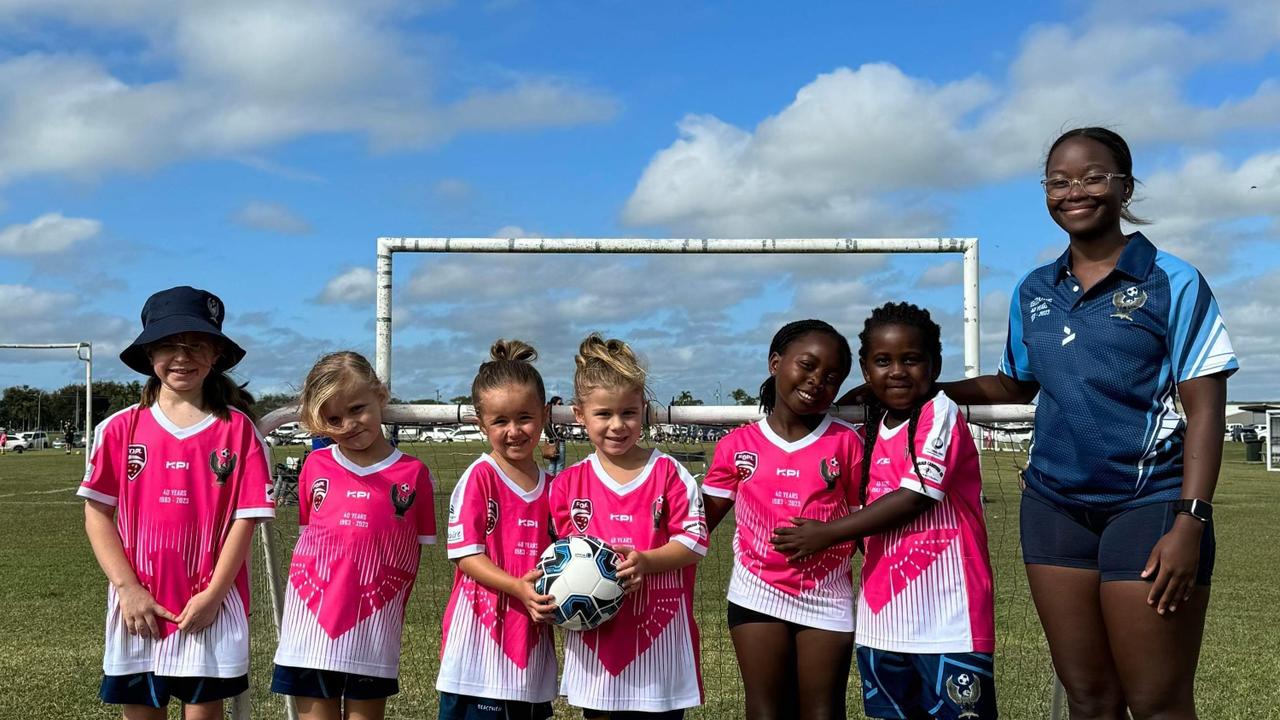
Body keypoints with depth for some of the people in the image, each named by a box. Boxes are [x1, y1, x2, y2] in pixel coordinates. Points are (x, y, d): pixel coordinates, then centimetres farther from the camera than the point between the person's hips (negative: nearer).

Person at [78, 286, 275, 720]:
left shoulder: (236, 429, -3)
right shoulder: (121, 429, 1)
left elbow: (245, 519, -5)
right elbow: (97, 514, 2)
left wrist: (212, 595, -11)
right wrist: (127, 588, -7)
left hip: (210, 607, -1)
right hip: (139, 606, 2)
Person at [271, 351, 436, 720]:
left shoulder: (414, 474, -3)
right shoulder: (315, 467, 4)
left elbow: (414, 552, 1)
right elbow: (306, 536, 14)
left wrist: (389, 608, -6)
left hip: (372, 632, -2)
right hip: (311, 625, 2)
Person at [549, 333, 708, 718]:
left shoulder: (669, 473, -4)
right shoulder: (568, 484, 2)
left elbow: (694, 541, -7)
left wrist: (646, 561, -22)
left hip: (659, 628, -2)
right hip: (596, 631, 2)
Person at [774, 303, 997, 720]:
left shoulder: (940, 413, -8)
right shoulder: (871, 432, 13)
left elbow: (914, 497, -15)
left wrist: (827, 534, -11)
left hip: (946, 617, -7)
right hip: (883, 617, 7)